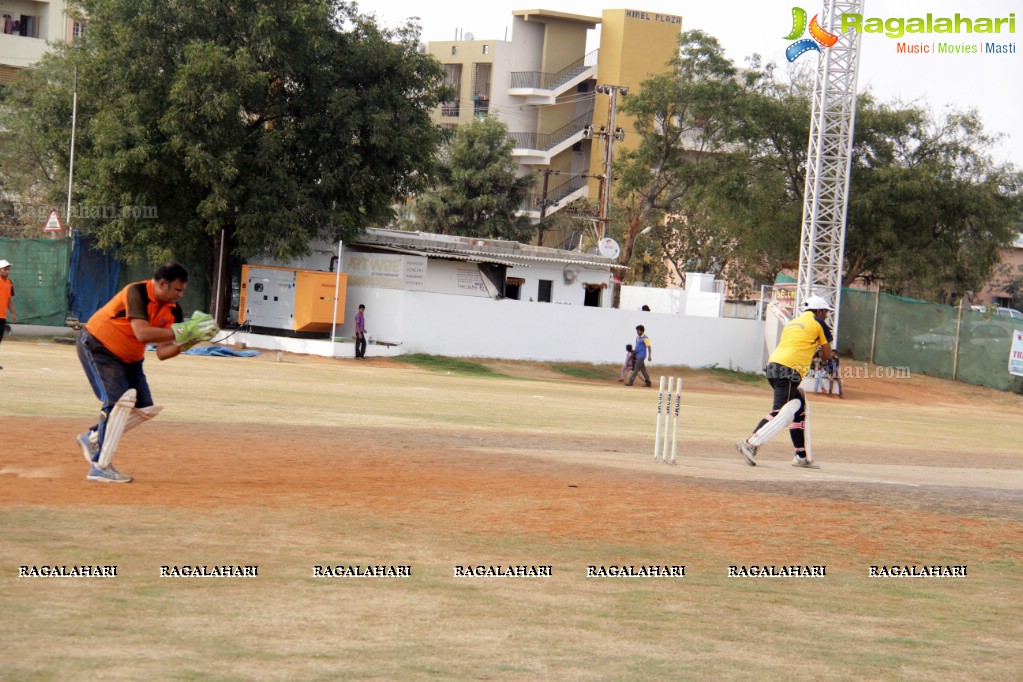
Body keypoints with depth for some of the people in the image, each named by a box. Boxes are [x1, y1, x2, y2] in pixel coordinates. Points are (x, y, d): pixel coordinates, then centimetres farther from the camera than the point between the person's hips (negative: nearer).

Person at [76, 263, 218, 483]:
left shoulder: (171, 310, -5)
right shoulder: (137, 293, -26)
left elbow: (162, 352, -7)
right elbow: (142, 333, -39)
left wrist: (185, 342, -23)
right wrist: (181, 332, -38)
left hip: (128, 358, 8)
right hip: (97, 347, -8)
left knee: (146, 408, 4)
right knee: (120, 400, -23)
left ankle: (94, 437, 19)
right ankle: (99, 467, -19)